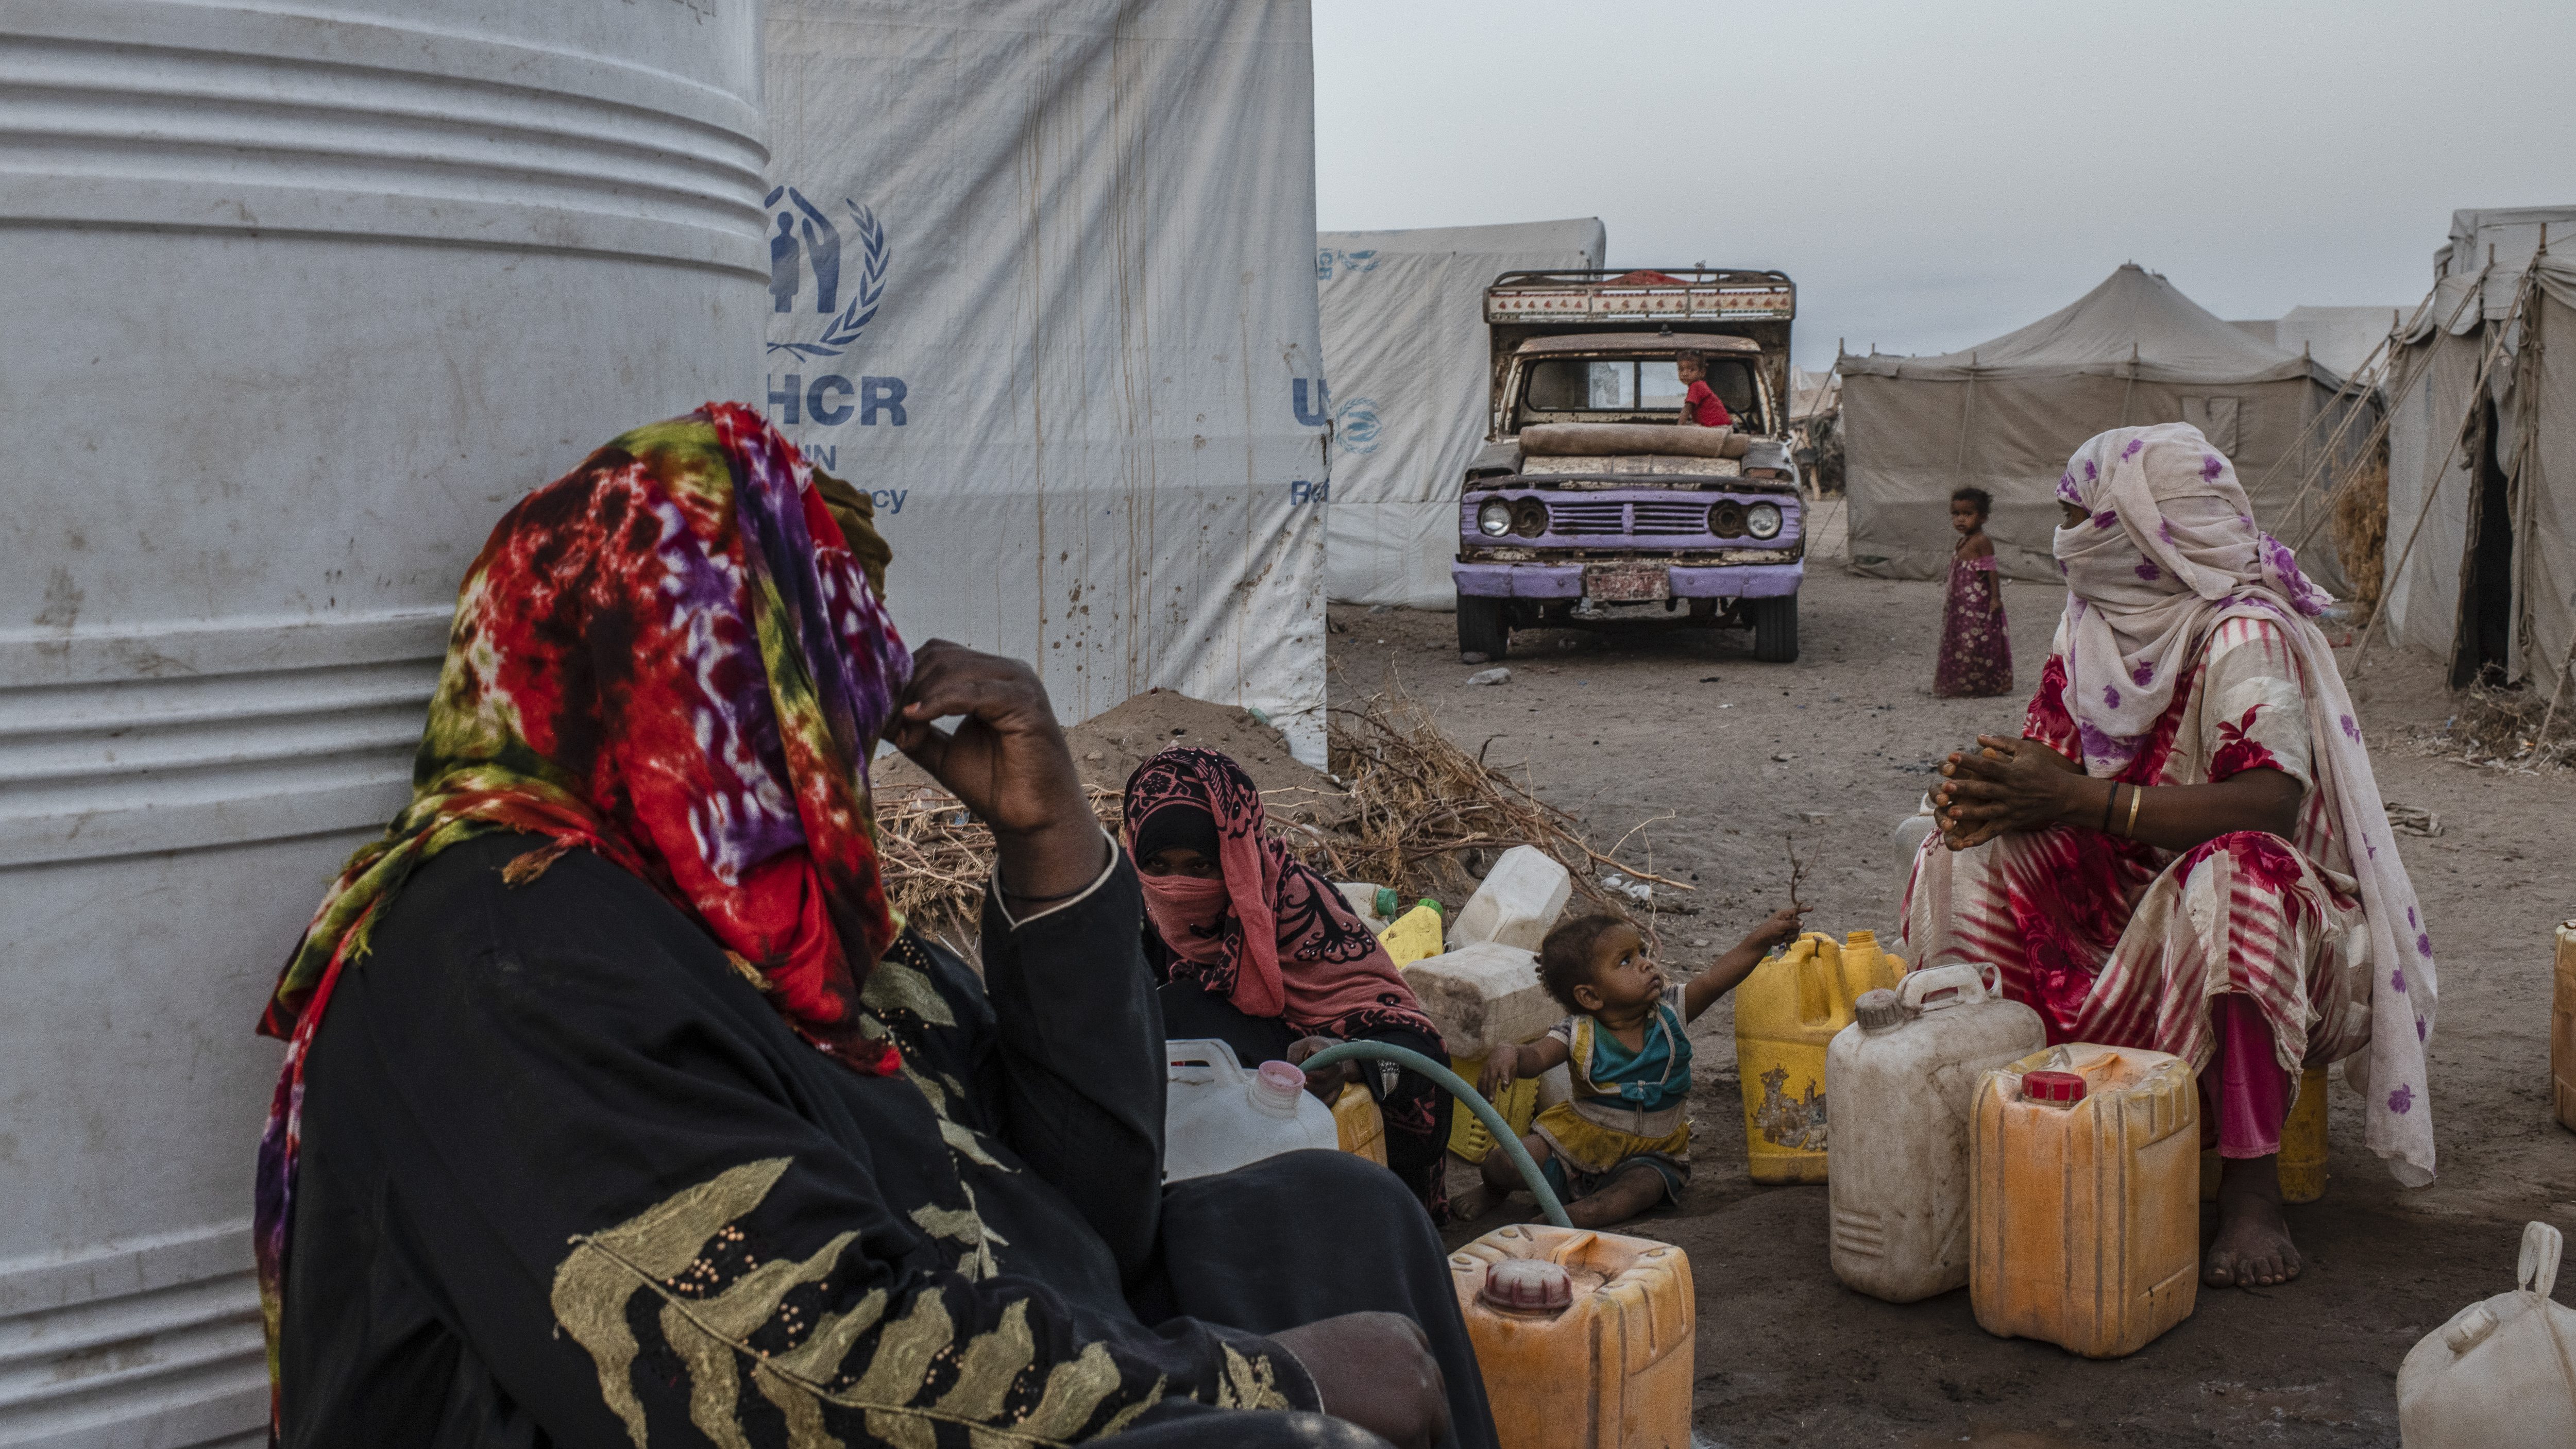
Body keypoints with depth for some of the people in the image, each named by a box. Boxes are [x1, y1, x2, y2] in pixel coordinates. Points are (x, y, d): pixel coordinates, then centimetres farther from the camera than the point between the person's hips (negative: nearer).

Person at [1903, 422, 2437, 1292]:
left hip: (2271, 890, -7)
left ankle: (2251, 1187, -33)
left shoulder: (2244, 634, -20)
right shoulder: (2092, 623, 4)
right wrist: (1991, 790, -22)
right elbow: (2052, 763, 3)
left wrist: (2083, 801, -32)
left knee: (2229, 875, -41)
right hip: (2125, 889, 7)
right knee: (1969, 864, -10)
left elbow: (2269, 802, -33)